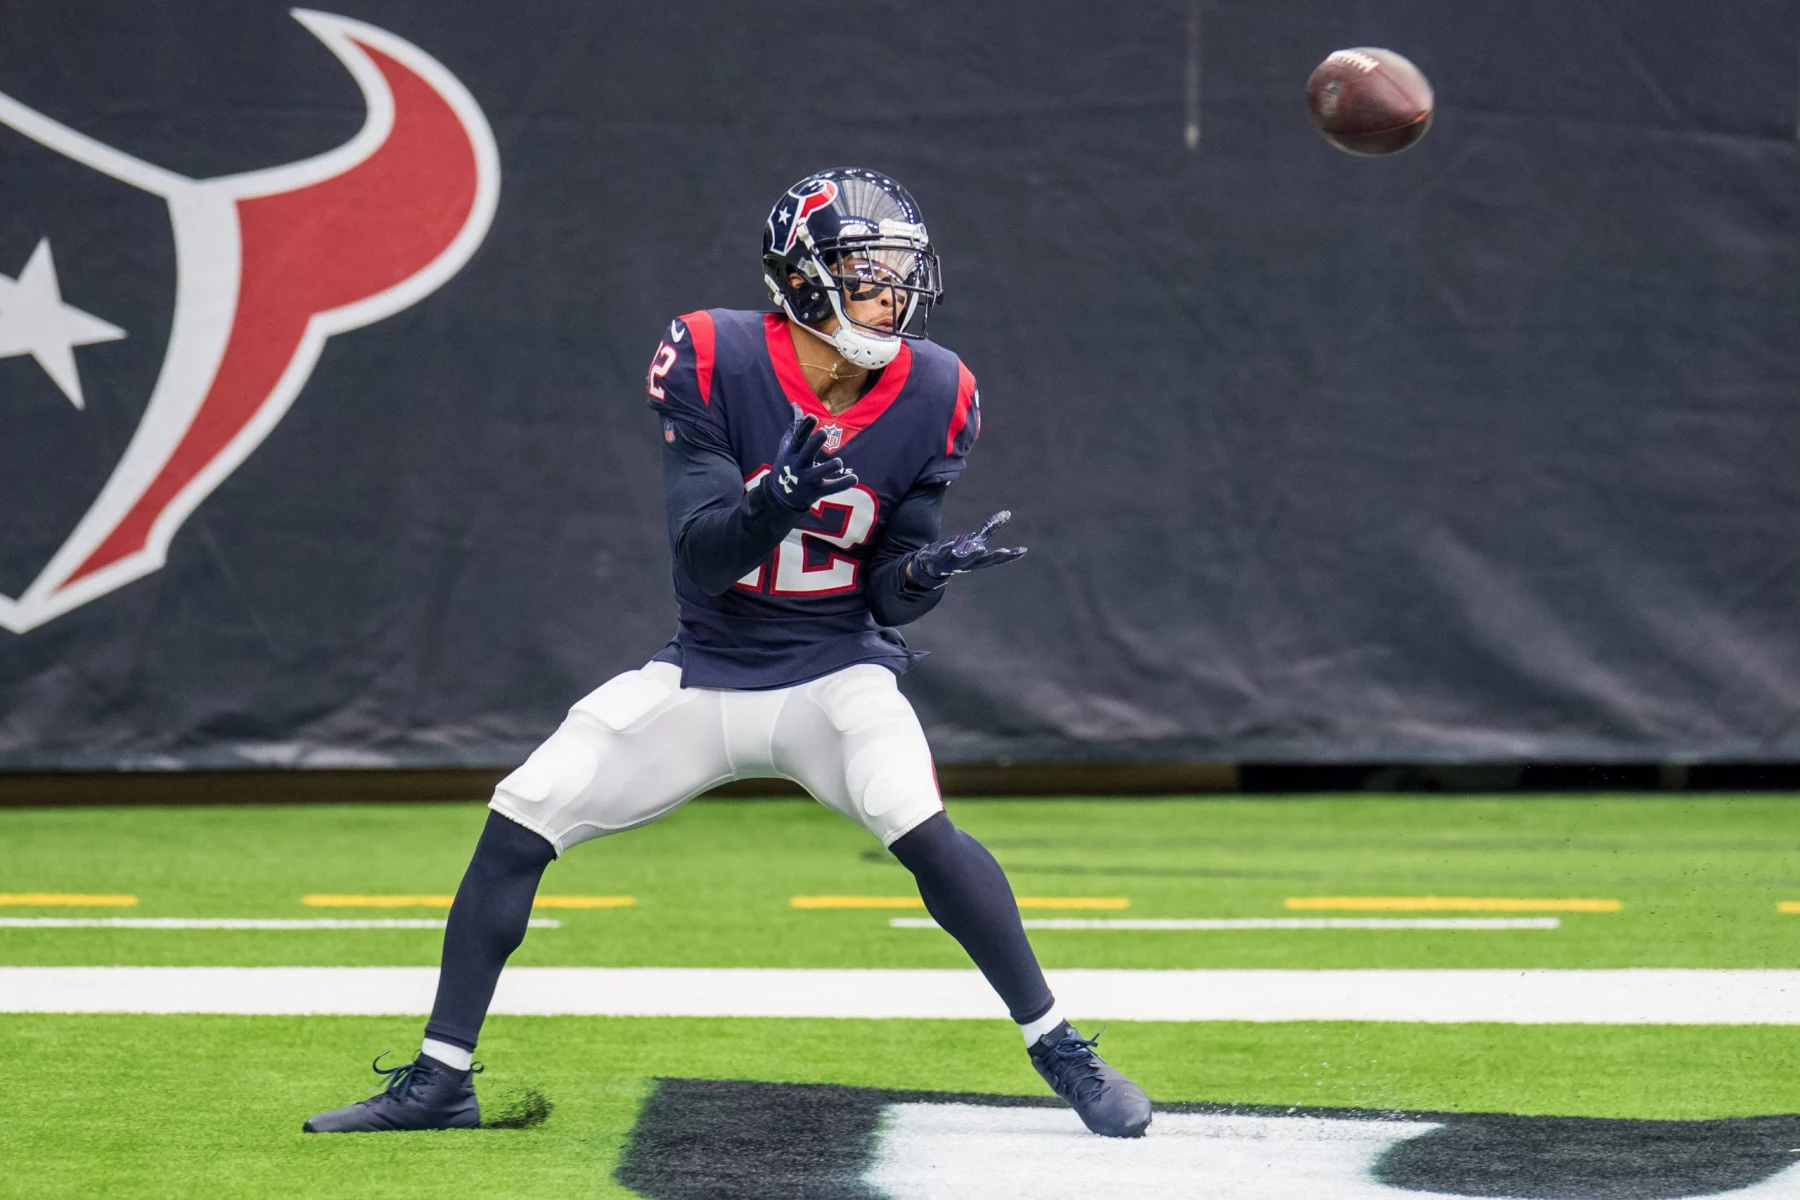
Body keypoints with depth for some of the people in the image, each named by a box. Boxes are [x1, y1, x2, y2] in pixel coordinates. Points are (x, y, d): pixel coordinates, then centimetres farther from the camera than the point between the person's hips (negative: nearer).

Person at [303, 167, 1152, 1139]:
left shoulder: (929, 395, -10)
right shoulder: (715, 364, -17)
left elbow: (890, 599, -4)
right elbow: (701, 559, -20)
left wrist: (927, 569, -26)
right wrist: (777, 499, -39)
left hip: (835, 669, -1)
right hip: (706, 673, 1)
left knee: (921, 828, -27)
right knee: (516, 824, -7)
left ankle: (1060, 1051, -12)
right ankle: (439, 1079, 7)